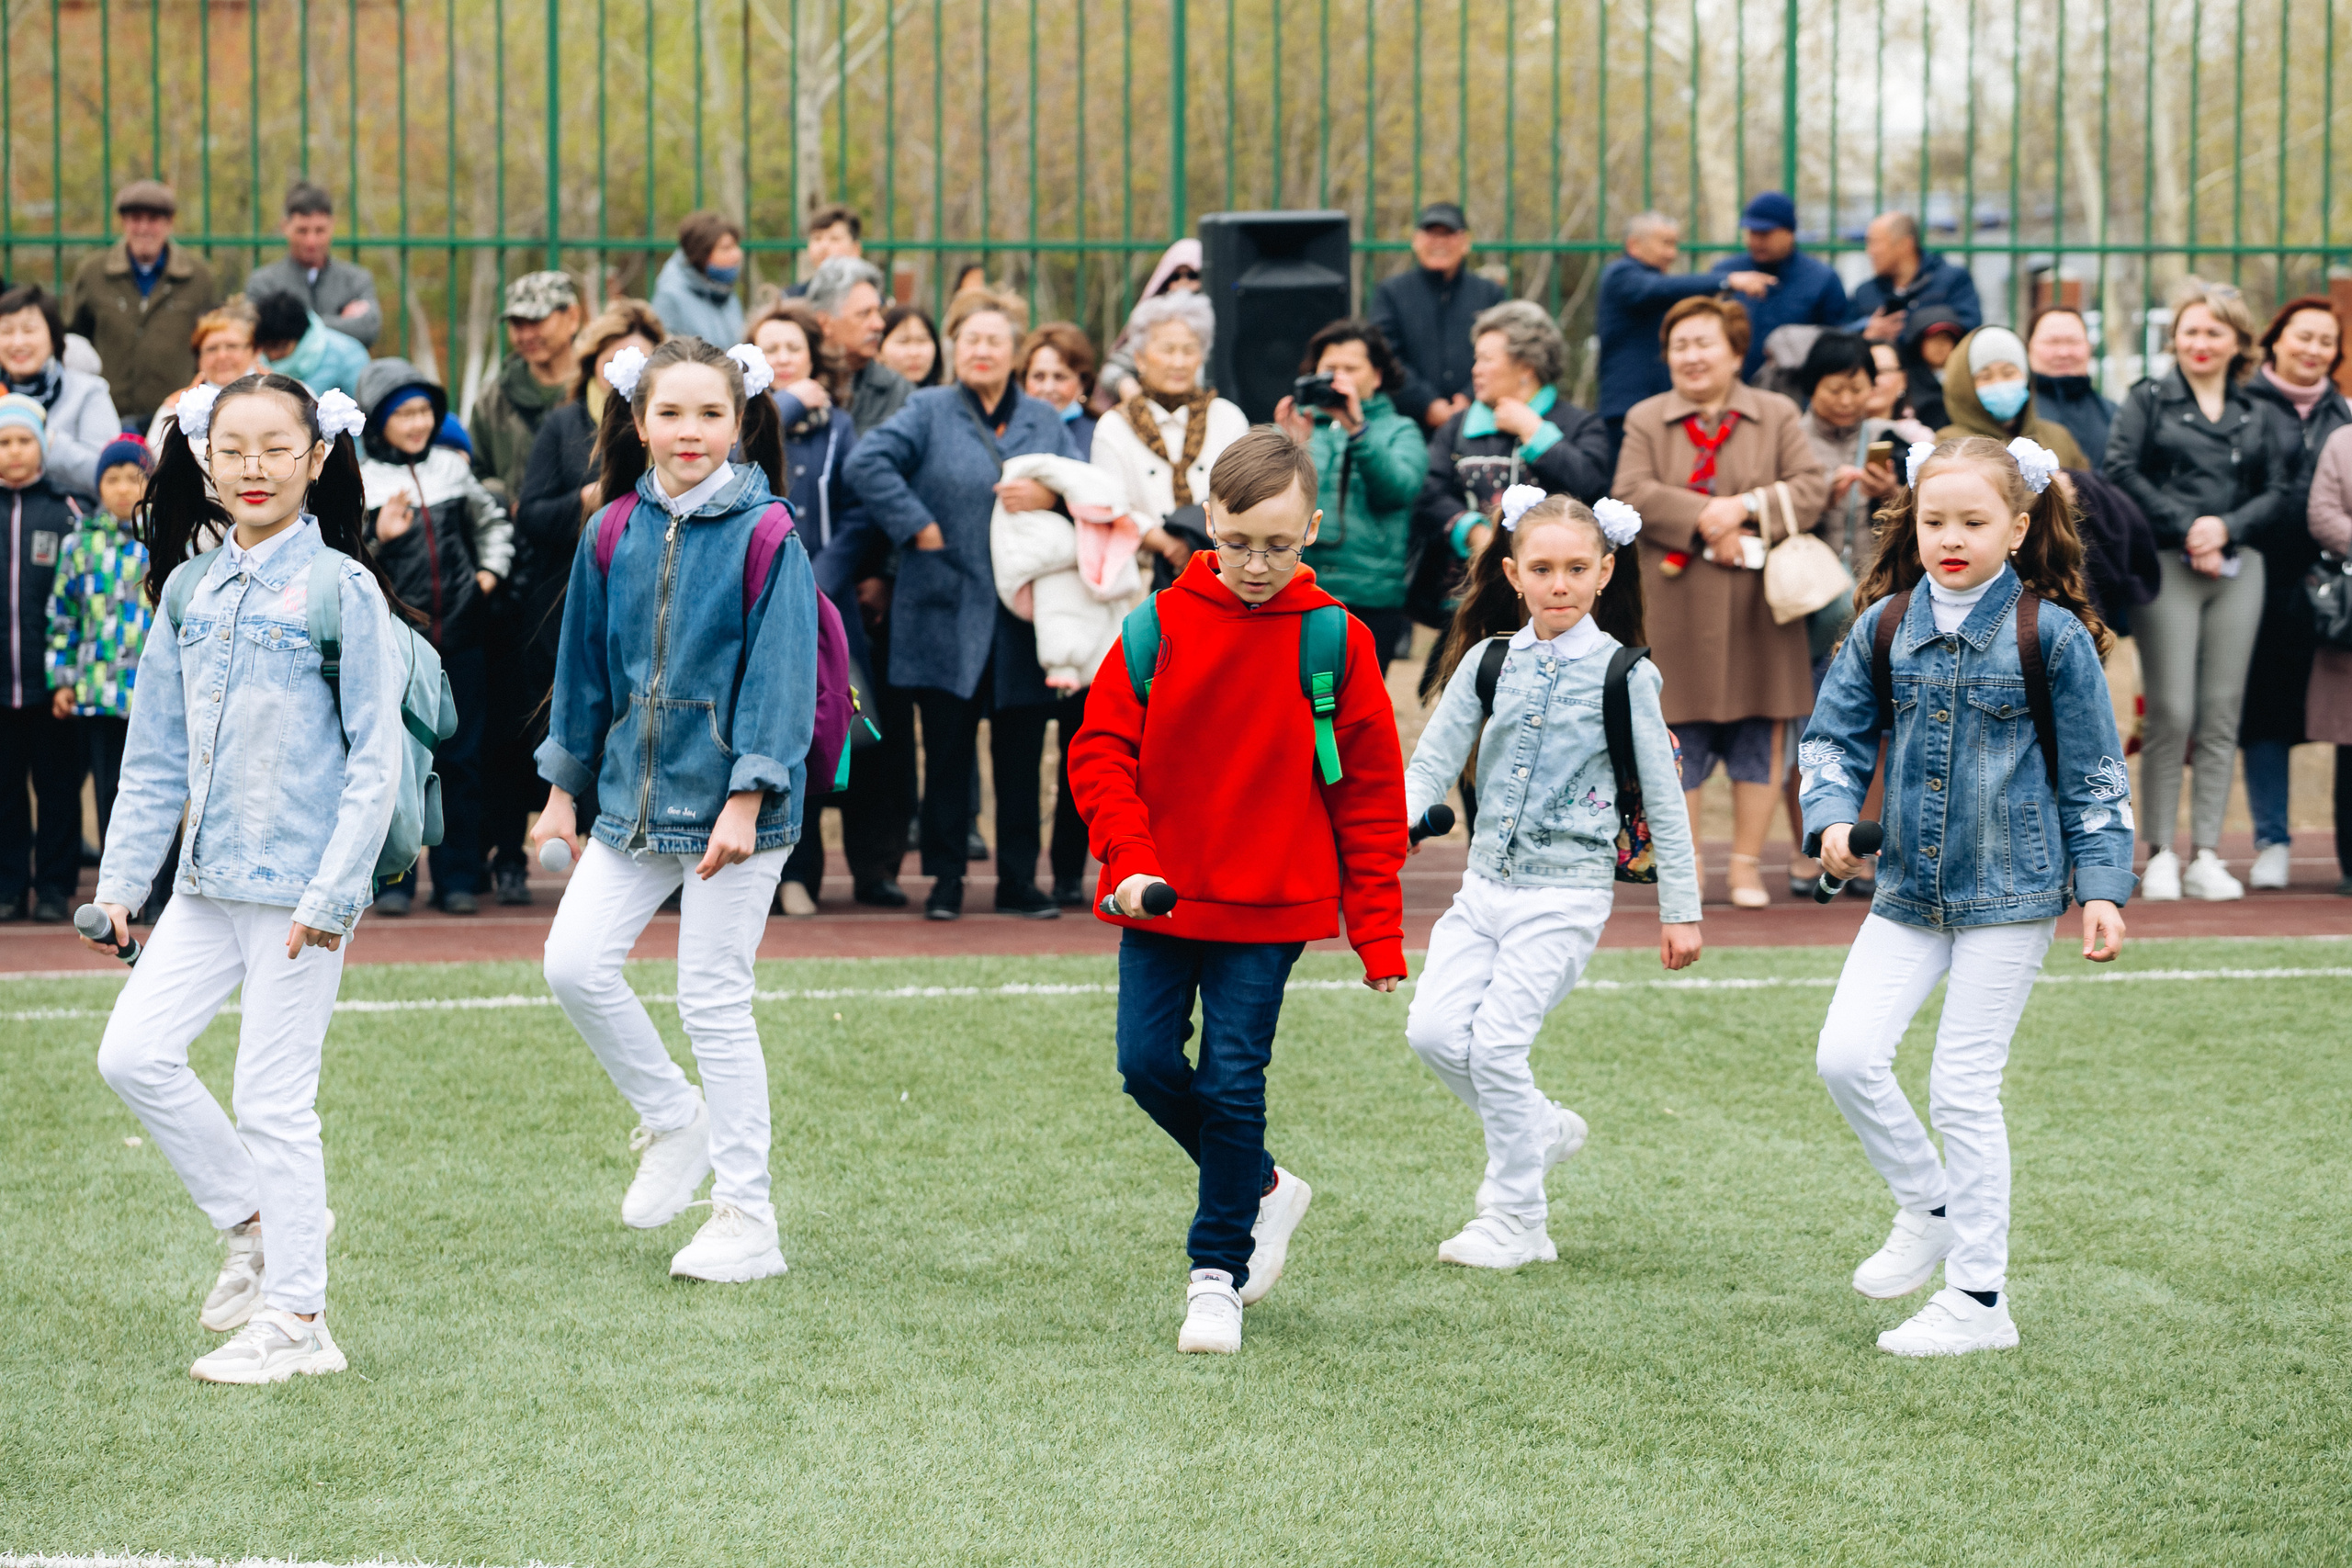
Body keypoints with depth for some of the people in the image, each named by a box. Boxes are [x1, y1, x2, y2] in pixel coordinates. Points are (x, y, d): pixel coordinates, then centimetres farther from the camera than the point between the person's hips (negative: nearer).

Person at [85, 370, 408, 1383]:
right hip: (208, 880, 6)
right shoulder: (192, 590, 9)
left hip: (299, 886, -6)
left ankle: (297, 1321, 7)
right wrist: (121, 880, 11)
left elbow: (376, 760, -10)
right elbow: (156, 756, 15)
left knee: (273, 1098, -3)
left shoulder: (342, 591, -8)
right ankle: (254, 1222, 19)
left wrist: (333, 893, -16)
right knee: (133, 1054, 0)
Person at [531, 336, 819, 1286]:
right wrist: (565, 789, 16)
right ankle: (673, 1119, 20)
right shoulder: (614, 535, 5)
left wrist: (745, 800, -19)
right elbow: (587, 665, 14)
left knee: (715, 1003, -3)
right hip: (636, 796, 5)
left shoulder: (764, 537, -10)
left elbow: (779, 675, -13)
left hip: (728, 801, -5)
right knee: (574, 963, -5)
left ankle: (746, 1222, 6)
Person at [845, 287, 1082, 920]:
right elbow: (866, 462, -10)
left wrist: (1049, 497, -10)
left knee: (1021, 752, 5)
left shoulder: (1044, 421, 13)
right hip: (947, 614, -3)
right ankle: (945, 879, 9)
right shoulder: (928, 412, 2)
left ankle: (1018, 880, 12)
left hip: (1024, 619, 3)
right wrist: (917, 525, -14)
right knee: (948, 749, 1)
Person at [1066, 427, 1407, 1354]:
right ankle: (1263, 1190, 25)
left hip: (1269, 903, -3)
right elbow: (1101, 748, 2)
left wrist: (1378, 933, -2)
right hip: (1161, 896, 3)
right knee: (1147, 1062, 0)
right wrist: (1129, 859, -13)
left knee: (1232, 1082, -4)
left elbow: (1370, 794, 0)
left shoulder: (1334, 641, -4)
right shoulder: (1162, 625, -1)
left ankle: (1218, 1269, 11)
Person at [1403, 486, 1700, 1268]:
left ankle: (1518, 1222, 2)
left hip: (1567, 890, -5)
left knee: (1496, 1040, -11)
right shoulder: (1489, 661, 5)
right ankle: (1541, 1128, 20)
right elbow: (1432, 762, 3)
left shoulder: (1622, 674, -5)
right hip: (1486, 880, 5)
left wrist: (1679, 909, 0)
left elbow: (1663, 797, -1)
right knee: (1434, 1028, -6)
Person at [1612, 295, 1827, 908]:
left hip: (1758, 604, 0)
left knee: (1760, 737, 2)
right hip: (1677, 609, 0)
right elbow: (1631, 492, -7)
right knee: (1680, 737, 0)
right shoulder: (1646, 420, 8)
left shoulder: (1778, 416, 8)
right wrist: (1705, 520, -17)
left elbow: (1811, 487, -3)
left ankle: (1747, 864, 11)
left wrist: (1746, 506, -17)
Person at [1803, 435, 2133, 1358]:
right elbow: (1834, 735, 10)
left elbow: (2093, 774, -2)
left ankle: (1980, 1300, 7)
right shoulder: (1886, 627, 3)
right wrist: (1833, 818, -8)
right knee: (1846, 1055, -7)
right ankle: (1929, 1209, 18)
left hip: (2012, 891, -4)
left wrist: (2102, 887, -6)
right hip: (1909, 891, 4)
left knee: (1963, 1087, -3)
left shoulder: (2051, 635, -7)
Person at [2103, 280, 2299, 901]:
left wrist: (2227, 527, -9)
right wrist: (2185, 528, -12)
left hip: (2238, 568, 3)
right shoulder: (2148, 401, 7)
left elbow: (2279, 493, 9)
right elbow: (2121, 470, -5)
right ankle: (2160, 855, -3)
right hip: (2168, 567, -3)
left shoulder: (2258, 417, 16)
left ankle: (2205, 855, 3)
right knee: (2171, 713, -8)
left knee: (2222, 714, 1)